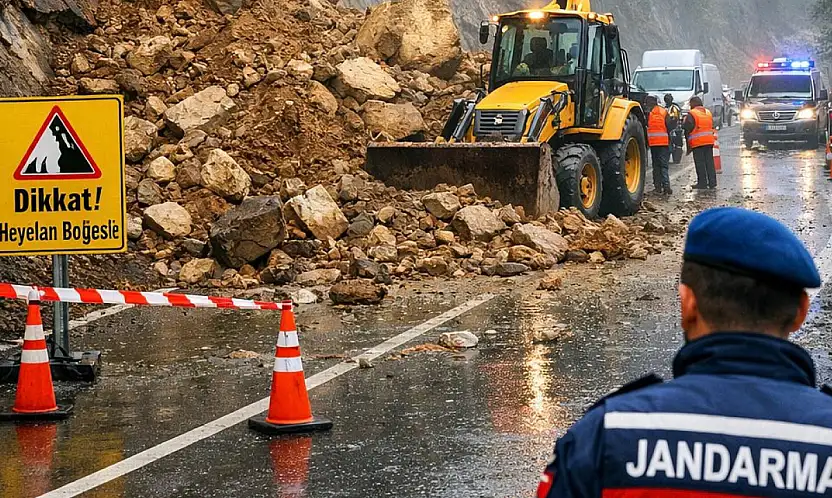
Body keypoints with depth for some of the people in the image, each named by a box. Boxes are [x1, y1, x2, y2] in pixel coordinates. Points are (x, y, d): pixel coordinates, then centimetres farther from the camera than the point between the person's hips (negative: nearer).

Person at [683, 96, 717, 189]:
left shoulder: (691, 114, -8)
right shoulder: (708, 113, 14)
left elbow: (687, 129, -8)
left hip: (697, 142, -6)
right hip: (709, 141, 6)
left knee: (700, 163, -2)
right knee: (709, 162, 9)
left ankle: (702, 182, -2)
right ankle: (712, 182, 8)